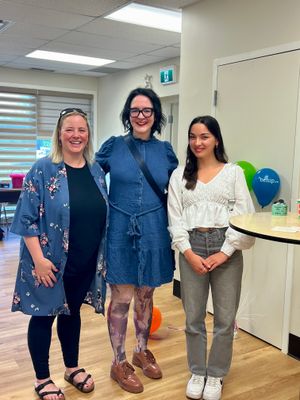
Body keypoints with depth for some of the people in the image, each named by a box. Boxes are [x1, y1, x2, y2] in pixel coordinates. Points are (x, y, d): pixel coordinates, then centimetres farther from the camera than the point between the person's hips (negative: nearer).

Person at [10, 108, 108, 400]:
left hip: (86, 261, 5)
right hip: (51, 262, -4)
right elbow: (27, 217, -13)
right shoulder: (43, 169, -11)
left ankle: (72, 368, 39)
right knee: (44, 315, 10)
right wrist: (38, 259, -18)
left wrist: (101, 256, 9)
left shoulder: (96, 170, 4)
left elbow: (103, 215, 11)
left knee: (72, 312, 20)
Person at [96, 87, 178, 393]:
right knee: (121, 298, 3)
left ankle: (142, 351, 37)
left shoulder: (164, 150, 5)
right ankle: (119, 363, 22)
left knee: (145, 295, 15)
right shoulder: (113, 146, -1)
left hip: (153, 232, 3)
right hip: (120, 231, -2)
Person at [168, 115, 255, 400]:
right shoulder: (179, 174, 8)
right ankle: (197, 373, 29)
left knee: (225, 318, 6)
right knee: (193, 317, 9)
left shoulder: (234, 172, 4)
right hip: (191, 248, 1)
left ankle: (216, 375, 26)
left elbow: (244, 215, -2)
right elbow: (175, 218, 3)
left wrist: (225, 252, -10)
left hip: (226, 248, -1)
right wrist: (189, 253, -8)